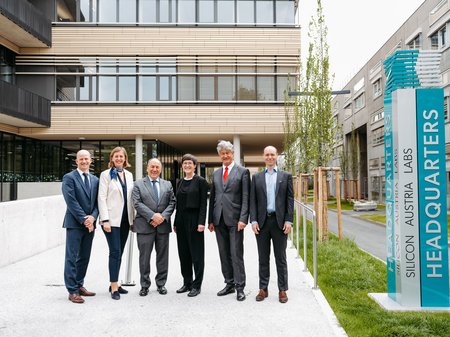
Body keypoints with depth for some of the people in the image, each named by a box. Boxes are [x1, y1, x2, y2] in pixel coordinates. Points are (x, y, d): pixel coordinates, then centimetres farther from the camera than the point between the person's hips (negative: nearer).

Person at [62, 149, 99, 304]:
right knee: (72, 258, -2)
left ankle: (79, 285, 22)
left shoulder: (95, 179, 14)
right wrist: (84, 219, -15)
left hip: (90, 223, 6)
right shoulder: (69, 177, -3)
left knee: (84, 257, 11)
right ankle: (72, 291, 3)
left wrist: (92, 217, -8)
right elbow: (71, 201, -12)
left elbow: (97, 201, 9)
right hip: (74, 223, -6)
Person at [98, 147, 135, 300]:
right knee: (115, 252, -7)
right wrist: (105, 220, -15)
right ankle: (114, 287, 1)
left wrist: (133, 218, 9)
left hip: (125, 219, 5)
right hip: (112, 219, -5)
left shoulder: (129, 175, 12)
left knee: (119, 252, 10)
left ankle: (114, 284, 20)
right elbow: (102, 198, -8)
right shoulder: (106, 174, -2)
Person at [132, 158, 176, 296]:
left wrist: (163, 216, -10)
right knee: (144, 257, 4)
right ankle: (144, 285, 16)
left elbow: (172, 202, 6)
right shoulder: (138, 184, 3)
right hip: (145, 226, -2)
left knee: (162, 256, 9)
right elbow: (137, 203, -7)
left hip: (163, 225, 3)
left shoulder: (167, 184, 13)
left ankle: (161, 284, 21)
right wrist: (152, 216, -16)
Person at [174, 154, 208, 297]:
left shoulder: (200, 181, -5)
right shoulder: (180, 182, 12)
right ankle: (187, 282, 23)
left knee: (196, 253, 1)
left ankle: (196, 285, 10)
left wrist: (201, 222, -17)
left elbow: (203, 203, -10)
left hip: (194, 219, -6)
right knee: (183, 253, 11)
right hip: (181, 220, 7)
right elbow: (178, 203, 14)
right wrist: (175, 223, 13)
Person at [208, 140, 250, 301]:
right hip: (219, 220, 5)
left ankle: (240, 287, 7)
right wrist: (211, 220, 10)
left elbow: (246, 197, -6)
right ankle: (229, 284, 22)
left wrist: (243, 219, -14)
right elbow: (212, 197, 15)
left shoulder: (242, 172, 0)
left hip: (235, 219, -5)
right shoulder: (216, 173, 14)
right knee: (224, 254, 11)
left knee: (236, 254, -3)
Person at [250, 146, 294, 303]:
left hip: (279, 221, -1)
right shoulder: (257, 177, 9)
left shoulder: (286, 176, 6)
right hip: (262, 222, 1)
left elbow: (290, 199, 2)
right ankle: (263, 289, 17)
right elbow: (252, 200, 5)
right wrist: (253, 220, -5)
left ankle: (282, 290, 14)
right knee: (263, 258, 8)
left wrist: (289, 220, -6)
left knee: (280, 258, 5)